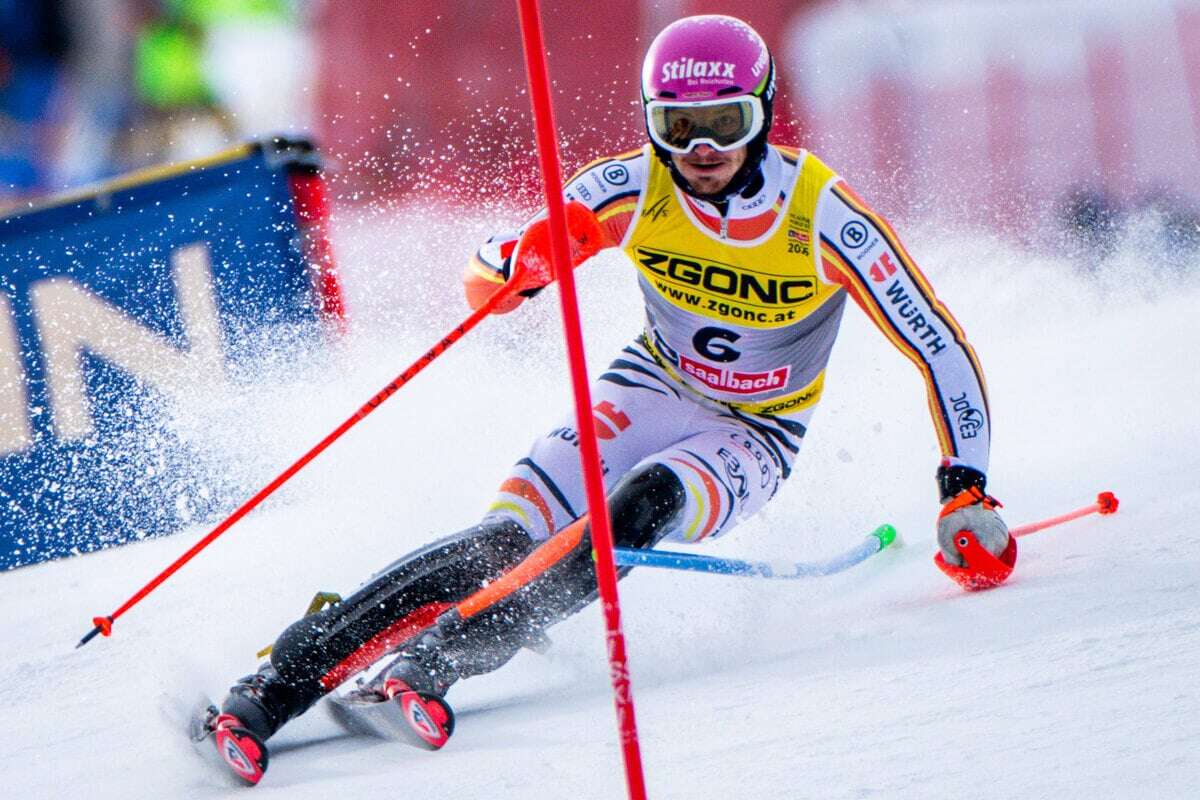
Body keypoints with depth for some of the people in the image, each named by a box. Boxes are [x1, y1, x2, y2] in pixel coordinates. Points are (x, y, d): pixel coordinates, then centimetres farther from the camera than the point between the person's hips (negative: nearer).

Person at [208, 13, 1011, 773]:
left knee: (642, 507, -35)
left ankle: (437, 662, -42)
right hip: (650, 390, 2)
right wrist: (519, 262, -39)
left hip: (753, 438, -1)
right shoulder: (633, 188, -16)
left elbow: (942, 349, -16)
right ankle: (278, 681, -28)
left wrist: (966, 489, -22)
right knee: (508, 536, -23)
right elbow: (487, 281, -15)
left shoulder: (824, 218, -22)